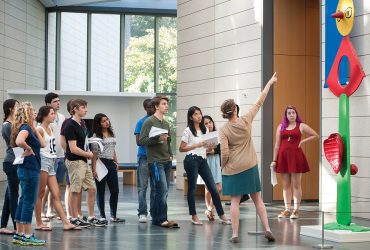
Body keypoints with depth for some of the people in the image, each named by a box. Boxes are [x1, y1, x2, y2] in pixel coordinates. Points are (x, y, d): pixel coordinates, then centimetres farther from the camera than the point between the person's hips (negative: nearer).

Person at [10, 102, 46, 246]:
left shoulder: (28, 128, 15)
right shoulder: (25, 128, -14)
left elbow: (42, 144, 17)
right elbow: (19, 141, -35)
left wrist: (34, 128, 14)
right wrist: (29, 149, -18)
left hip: (25, 169, 10)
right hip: (29, 169, -10)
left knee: (24, 201, 13)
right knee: (29, 202, -5)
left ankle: (19, 234, 18)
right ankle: (27, 236, -1)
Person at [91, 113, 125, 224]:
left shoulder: (111, 133, 13)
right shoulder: (96, 136, -7)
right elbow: (94, 153, -10)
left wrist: (116, 162, 16)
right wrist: (94, 169, -15)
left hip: (111, 164, 7)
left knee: (115, 190, 5)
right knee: (101, 191, 1)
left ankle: (113, 216, 14)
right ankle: (102, 216, 6)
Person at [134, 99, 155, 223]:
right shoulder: (141, 122, 1)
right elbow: (139, 141, -5)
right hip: (144, 157, -3)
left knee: (155, 186, 5)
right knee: (143, 186, -3)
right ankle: (142, 213, -1)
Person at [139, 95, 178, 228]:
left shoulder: (166, 123, 18)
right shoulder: (149, 122, -5)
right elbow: (142, 140, -12)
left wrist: (170, 155, 15)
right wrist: (158, 139, -22)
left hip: (167, 161, 8)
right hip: (155, 161, -8)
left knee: (163, 191, 8)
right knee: (162, 190, -11)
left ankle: (156, 218, 16)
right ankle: (162, 219, -5)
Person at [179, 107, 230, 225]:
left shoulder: (205, 130, 14)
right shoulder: (188, 130, -4)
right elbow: (181, 148, -6)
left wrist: (210, 147, -2)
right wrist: (196, 145, -14)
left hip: (203, 160, 6)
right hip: (192, 160, -6)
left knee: (213, 188, 2)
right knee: (192, 188, 2)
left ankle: (221, 216, 6)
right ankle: (194, 216, 12)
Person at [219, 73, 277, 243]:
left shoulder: (224, 129, -11)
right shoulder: (246, 121, -6)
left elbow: (224, 153, -16)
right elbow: (259, 102, 1)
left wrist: (222, 166, 3)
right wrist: (269, 83, 8)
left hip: (232, 169, -2)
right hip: (250, 167, 2)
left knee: (235, 201, 3)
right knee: (257, 199, 10)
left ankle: (235, 234, 0)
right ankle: (267, 229, 4)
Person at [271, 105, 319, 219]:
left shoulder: (301, 126, 6)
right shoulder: (281, 127, 12)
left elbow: (316, 135, 10)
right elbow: (277, 145, 10)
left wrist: (302, 141, 1)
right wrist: (274, 160, 5)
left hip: (296, 156, -3)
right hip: (283, 157, 3)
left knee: (296, 185, -2)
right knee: (286, 185, 5)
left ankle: (296, 210, 0)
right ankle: (287, 210, 10)